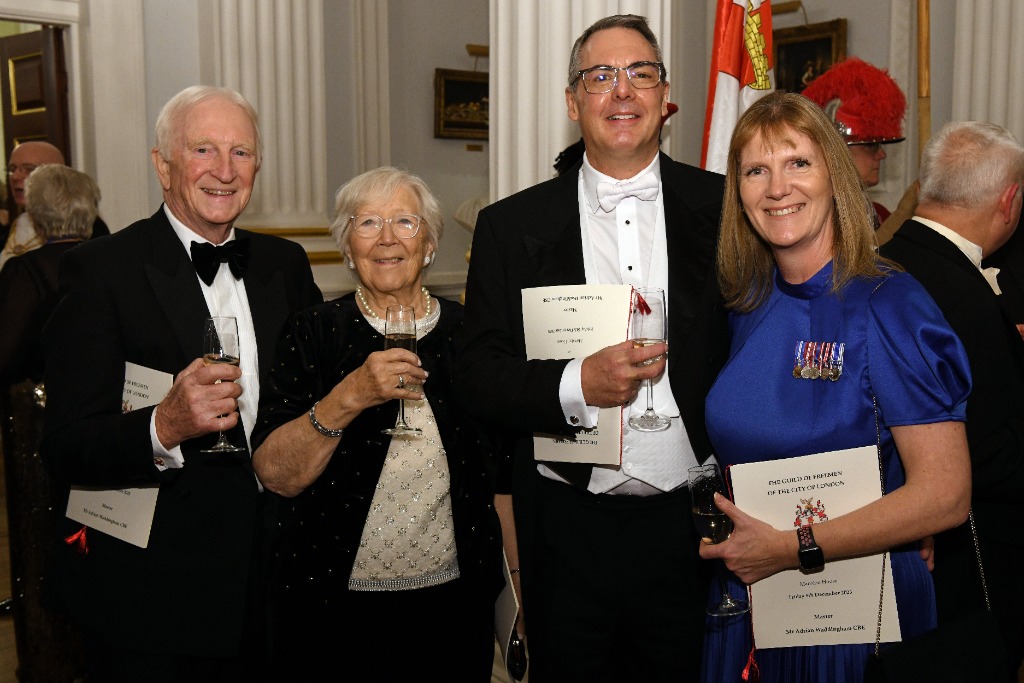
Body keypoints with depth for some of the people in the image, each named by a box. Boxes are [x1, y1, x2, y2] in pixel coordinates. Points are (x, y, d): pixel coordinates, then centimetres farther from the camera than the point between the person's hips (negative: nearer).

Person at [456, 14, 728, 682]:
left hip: (692, 527, 0)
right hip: (569, 532, 0)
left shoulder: (725, 210, 1)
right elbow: (477, 374, -3)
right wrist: (576, 385, -20)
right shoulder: (512, 225, 1)